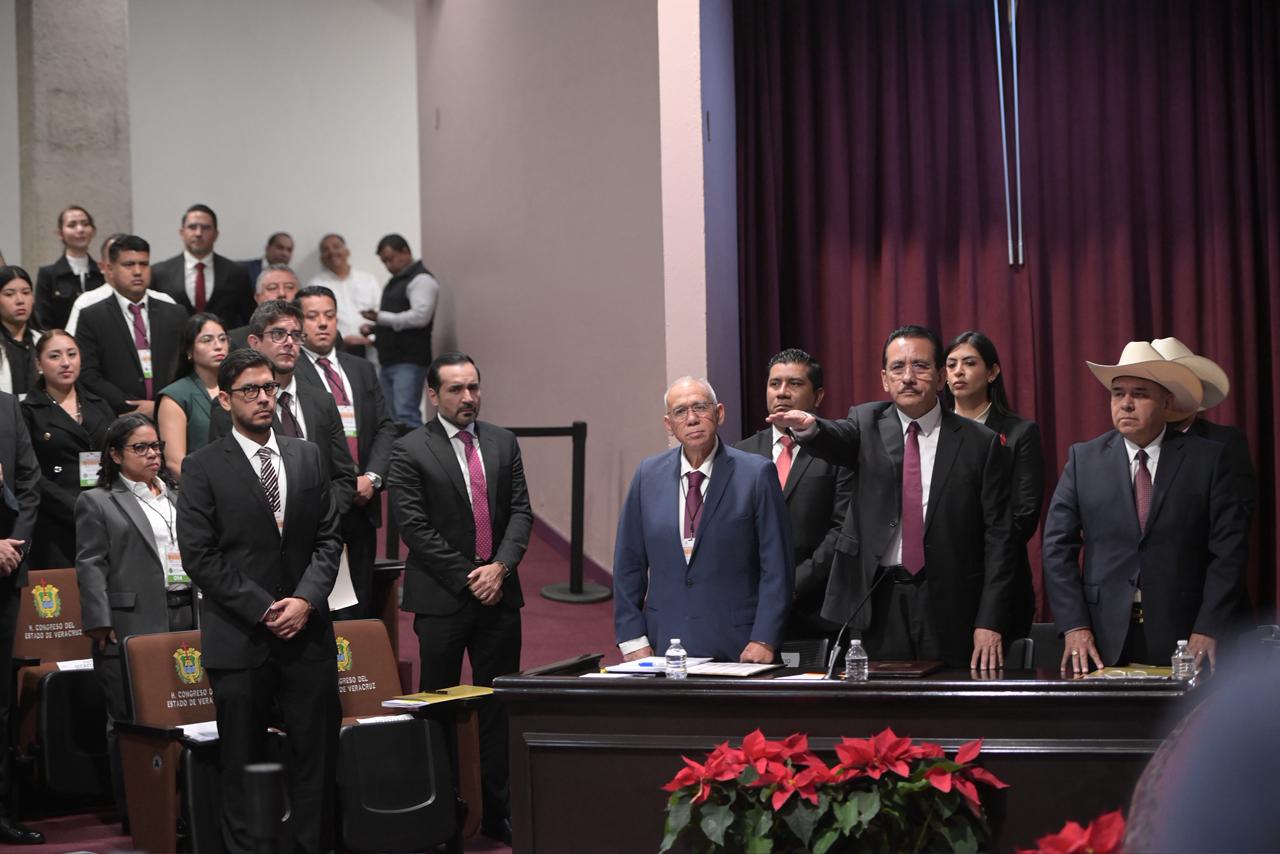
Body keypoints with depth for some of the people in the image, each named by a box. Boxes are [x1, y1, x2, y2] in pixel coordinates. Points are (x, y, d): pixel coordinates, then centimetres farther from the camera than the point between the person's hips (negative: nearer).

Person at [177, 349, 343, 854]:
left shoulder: (307, 457, 11)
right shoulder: (202, 468, -2)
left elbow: (328, 538, 9)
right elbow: (199, 556, -6)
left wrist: (306, 599, -7)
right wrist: (263, 609, -11)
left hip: (307, 633, 3)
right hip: (239, 639, -3)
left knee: (315, 757, 4)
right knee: (243, 764, 3)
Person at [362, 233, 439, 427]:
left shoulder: (421, 280, -7)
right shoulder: (395, 282, 23)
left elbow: (421, 316, -20)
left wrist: (381, 317, -16)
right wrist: (374, 328, 10)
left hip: (409, 361, -9)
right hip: (389, 361, 9)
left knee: (406, 416, -18)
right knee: (393, 418, 6)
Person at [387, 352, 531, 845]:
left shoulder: (503, 443, 10)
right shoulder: (410, 452, -4)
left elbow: (521, 511, 7)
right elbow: (414, 527, -9)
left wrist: (500, 567, -8)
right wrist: (467, 578, -11)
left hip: (499, 595, 4)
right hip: (441, 599, -4)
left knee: (498, 707, 7)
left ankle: (499, 813, 14)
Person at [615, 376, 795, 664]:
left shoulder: (756, 473, -4)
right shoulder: (648, 475, 6)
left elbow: (777, 566, -4)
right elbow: (628, 562, 8)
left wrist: (764, 640, -11)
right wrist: (633, 639, 1)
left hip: (736, 648, -2)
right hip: (664, 647, 2)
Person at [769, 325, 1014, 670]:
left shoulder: (981, 444, 3)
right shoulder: (868, 424, 8)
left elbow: (997, 537, 1)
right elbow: (838, 440, -15)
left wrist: (990, 623, -6)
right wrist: (809, 427, -40)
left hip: (949, 607, -1)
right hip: (877, 600, 1)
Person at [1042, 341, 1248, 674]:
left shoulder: (1208, 459, 2)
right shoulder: (1083, 458, 6)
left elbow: (1228, 550, -1)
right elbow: (1058, 546, 3)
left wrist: (1209, 630, -10)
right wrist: (1074, 627, -6)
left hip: (1183, 641, -1)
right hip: (1101, 641, 1)